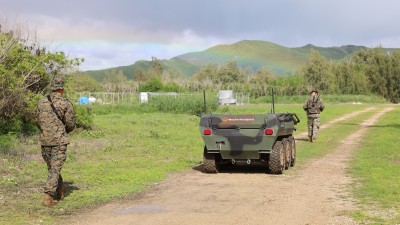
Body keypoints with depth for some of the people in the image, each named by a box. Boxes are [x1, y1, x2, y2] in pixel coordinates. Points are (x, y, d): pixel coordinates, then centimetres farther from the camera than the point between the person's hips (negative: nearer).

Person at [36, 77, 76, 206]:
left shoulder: (42, 102, 4)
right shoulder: (65, 103, -9)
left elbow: (38, 122, 11)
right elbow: (71, 124, -5)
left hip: (44, 141, 5)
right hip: (59, 141, -5)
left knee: (52, 167, 19)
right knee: (55, 169, -1)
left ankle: (60, 193, 31)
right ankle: (48, 197, -6)